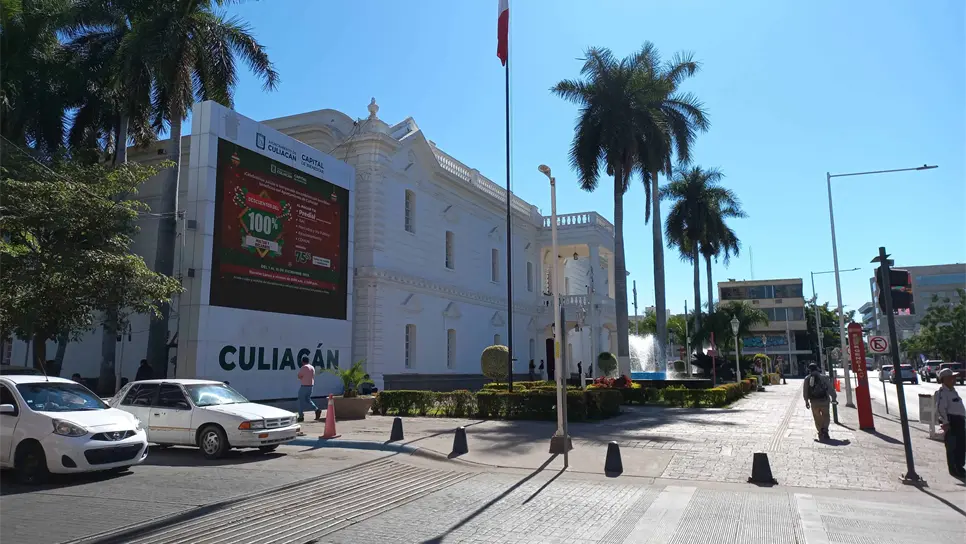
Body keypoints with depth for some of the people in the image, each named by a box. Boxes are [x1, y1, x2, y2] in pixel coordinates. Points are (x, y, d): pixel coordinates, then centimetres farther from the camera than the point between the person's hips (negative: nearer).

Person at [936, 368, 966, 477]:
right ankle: (954, 470, 4)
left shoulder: (953, 390, 17)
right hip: (951, 421, -10)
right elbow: (940, 409, -23)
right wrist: (945, 422, -23)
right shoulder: (942, 392, -14)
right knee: (952, 447, -4)